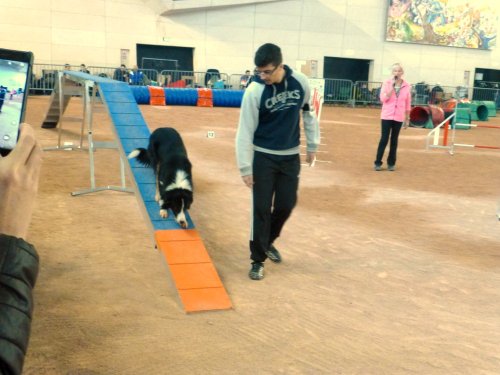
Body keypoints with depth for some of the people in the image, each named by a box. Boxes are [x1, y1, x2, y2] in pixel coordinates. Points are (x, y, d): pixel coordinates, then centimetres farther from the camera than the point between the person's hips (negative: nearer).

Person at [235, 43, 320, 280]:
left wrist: (312, 145, 10)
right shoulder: (254, 91, -18)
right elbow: (245, 130, -14)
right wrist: (245, 167, -15)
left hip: (291, 156, 3)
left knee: (286, 205, 9)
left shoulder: (300, 82, -9)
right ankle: (258, 259, 11)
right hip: (263, 157, -3)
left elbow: (308, 113, 7)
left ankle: (268, 241, 35)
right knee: (261, 209, -2)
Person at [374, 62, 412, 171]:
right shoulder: (387, 83, -3)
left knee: (394, 140, 8)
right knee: (384, 139, -2)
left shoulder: (407, 86, 1)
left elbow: (408, 104, 6)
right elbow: (383, 99, -13)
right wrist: (392, 86, -18)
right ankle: (378, 162, 6)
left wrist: (407, 119, 7)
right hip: (387, 116, -2)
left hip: (399, 117, 2)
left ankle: (391, 163, 17)